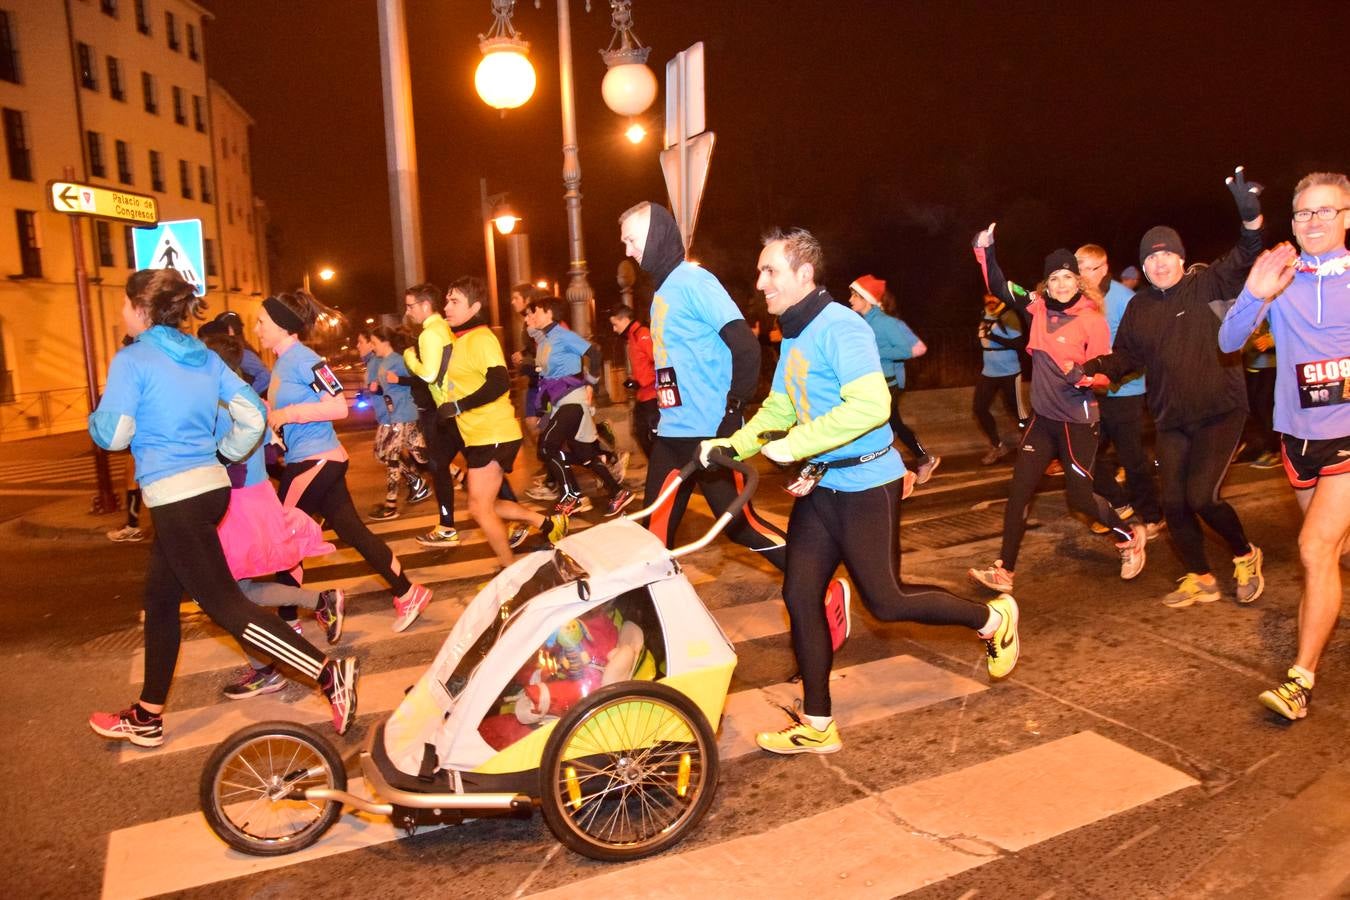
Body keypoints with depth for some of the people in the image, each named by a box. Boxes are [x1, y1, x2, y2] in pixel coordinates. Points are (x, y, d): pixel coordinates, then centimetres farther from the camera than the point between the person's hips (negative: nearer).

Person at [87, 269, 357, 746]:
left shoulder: (132, 360, -10)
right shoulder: (205, 357, 10)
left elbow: (113, 435, -12)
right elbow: (252, 415, 7)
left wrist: (96, 418, 10)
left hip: (174, 498, -9)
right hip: (210, 488, 9)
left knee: (224, 604, -7)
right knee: (160, 600, 19)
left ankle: (330, 672, -16)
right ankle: (147, 717, 29)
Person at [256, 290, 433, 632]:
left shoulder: (302, 358, -14)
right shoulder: (283, 361, 14)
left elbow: (339, 408, -20)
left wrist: (288, 413, -18)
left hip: (315, 461, -9)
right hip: (312, 461, 9)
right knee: (353, 531, 9)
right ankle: (408, 594, 13)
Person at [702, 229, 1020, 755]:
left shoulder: (839, 328, -19)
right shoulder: (793, 337, 11)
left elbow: (871, 404, -30)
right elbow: (778, 408, 15)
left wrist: (794, 445, -27)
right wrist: (732, 445, 0)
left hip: (865, 486, -9)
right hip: (820, 485, 9)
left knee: (884, 601, 1)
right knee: (799, 596, 5)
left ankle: (992, 619, 27)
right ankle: (817, 727, 16)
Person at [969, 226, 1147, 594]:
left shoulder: (1093, 320, -13)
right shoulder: (1039, 307, 1)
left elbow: (1104, 373, -11)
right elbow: (998, 287, 7)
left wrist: (1082, 375, -31)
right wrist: (985, 249, -4)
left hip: (1077, 421, -5)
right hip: (1043, 417, 5)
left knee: (1079, 496, 2)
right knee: (1018, 491, 2)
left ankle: (1130, 538, 32)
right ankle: (1004, 571, 8)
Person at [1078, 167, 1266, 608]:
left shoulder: (1207, 286, -6)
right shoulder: (1138, 308, 7)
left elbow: (1243, 260, -22)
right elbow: (1126, 356, 11)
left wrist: (1251, 218, -40)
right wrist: (1093, 367, -7)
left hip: (1220, 411, -5)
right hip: (1171, 420, 5)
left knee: (1201, 496, -16)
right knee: (1173, 503, 5)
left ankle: (1245, 556, 14)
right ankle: (1200, 579, 25)